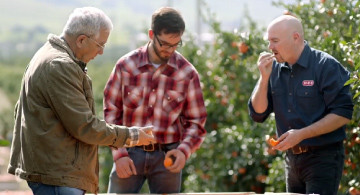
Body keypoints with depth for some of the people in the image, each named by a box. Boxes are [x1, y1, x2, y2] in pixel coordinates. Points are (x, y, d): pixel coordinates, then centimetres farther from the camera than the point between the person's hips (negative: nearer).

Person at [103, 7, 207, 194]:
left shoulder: (187, 73, -2)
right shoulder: (126, 65, -2)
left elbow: (196, 122, 4)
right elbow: (111, 112, 2)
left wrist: (184, 150, -15)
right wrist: (119, 154, -6)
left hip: (167, 156, 0)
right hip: (130, 153, 0)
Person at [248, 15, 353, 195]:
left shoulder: (326, 66, -12)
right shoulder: (274, 69, 6)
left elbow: (343, 114, -16)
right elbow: (258, 114, 4)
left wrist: (301, 134, -21)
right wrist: (264, 77, -9)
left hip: (323, 159, -7)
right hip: (292, 159, 7)